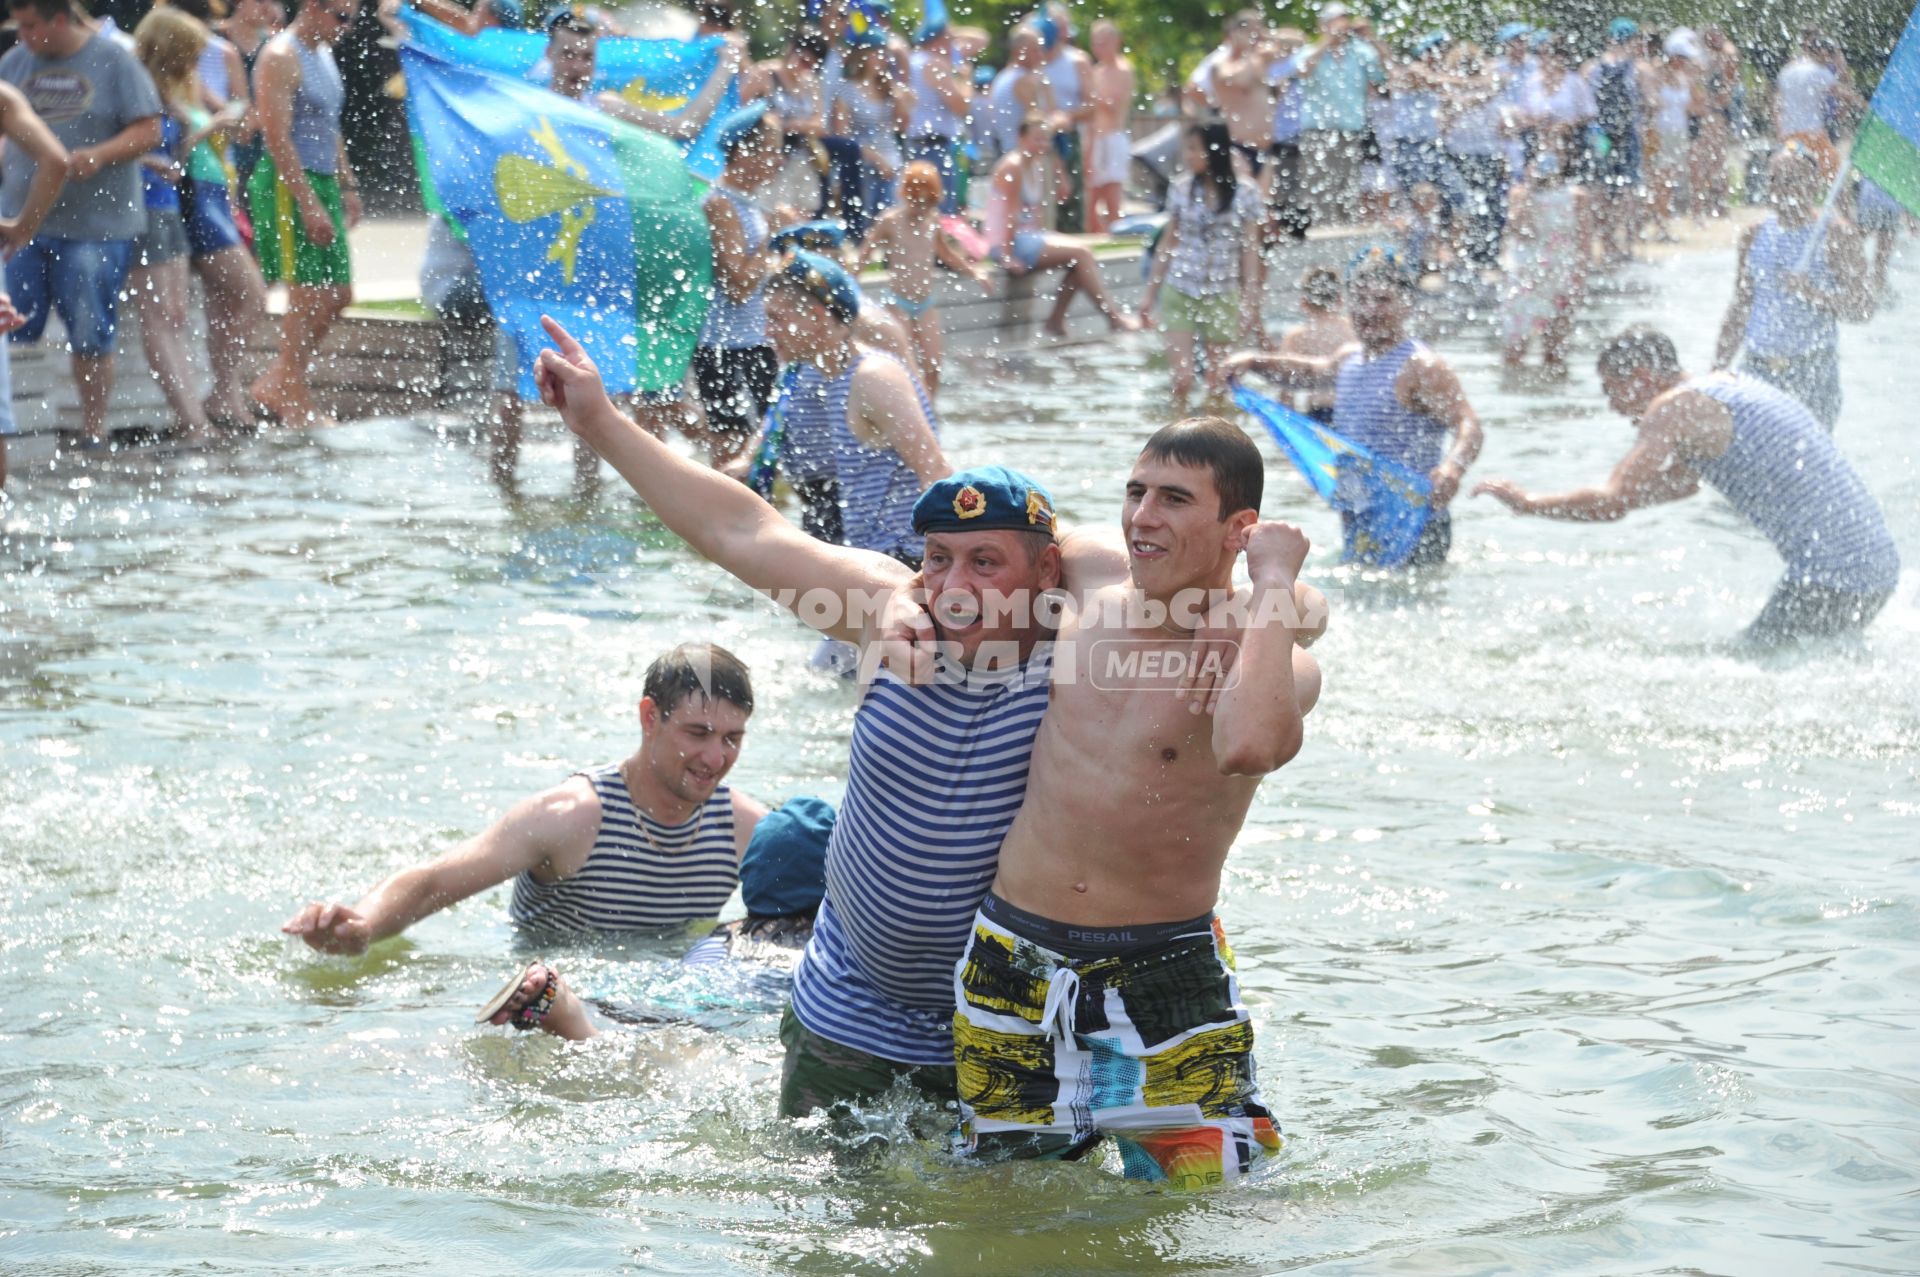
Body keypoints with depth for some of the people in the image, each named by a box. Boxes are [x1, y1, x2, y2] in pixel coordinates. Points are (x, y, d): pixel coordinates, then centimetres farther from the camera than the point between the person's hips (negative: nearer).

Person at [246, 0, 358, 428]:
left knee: (338, 295, 9)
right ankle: (297, 405, 0)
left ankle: (276, 385, 18)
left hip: (322, 183, 9)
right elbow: (277, 138, -19)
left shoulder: (323, 53, 16)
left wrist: (347, 186, 19)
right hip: (289, 185, -9)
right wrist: (309, 205, -22)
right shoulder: (280, 57, -14)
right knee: (307, 296, -8)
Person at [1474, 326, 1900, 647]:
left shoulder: (1675, 407, -9)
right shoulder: (1726, 385, 20)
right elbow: (1683, 484, 35)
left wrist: (1528, 503, -1)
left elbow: (1612, 502, -15)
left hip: (1829, 581, -9)